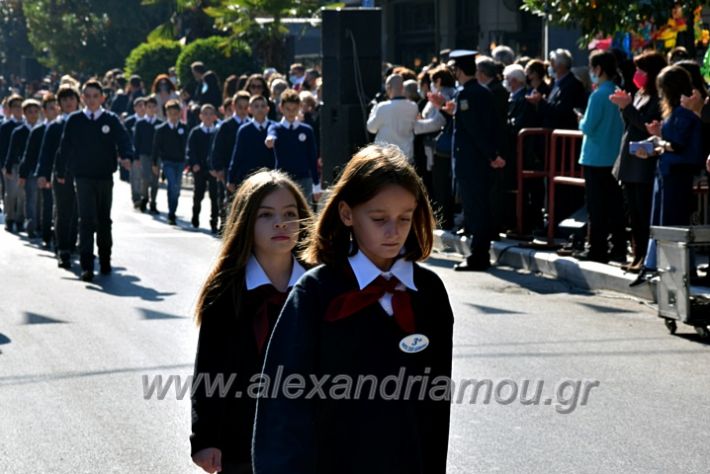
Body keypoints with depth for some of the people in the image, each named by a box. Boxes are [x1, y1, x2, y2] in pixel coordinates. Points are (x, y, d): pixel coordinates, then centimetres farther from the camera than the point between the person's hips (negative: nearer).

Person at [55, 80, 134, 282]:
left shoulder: (111, 120, 0)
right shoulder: (74, 120, 1)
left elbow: (123, 139, -11)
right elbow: (65, 146, 5)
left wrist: (126, 156, -30)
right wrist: (60, 171, 6)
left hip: (105, 176, 2)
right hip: (83, 177, -1)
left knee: (104, 220, 13)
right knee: (86, 220, -9)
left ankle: (105, 260, 26)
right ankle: (86, 265, -12)